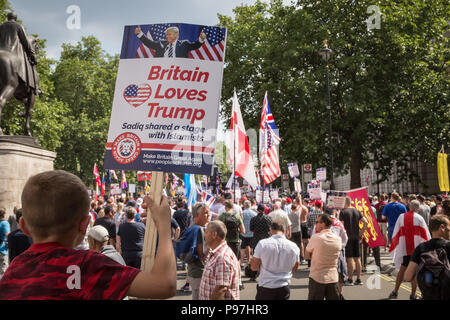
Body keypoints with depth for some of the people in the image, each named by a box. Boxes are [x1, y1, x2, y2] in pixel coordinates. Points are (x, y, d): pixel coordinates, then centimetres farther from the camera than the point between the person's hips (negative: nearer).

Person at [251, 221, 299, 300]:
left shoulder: (262, 244, -13)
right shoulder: (294, 247, -6)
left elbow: (254, 267, -6)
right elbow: (294, 269, 8)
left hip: (265, 287, -2)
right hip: (284, 287, 2)